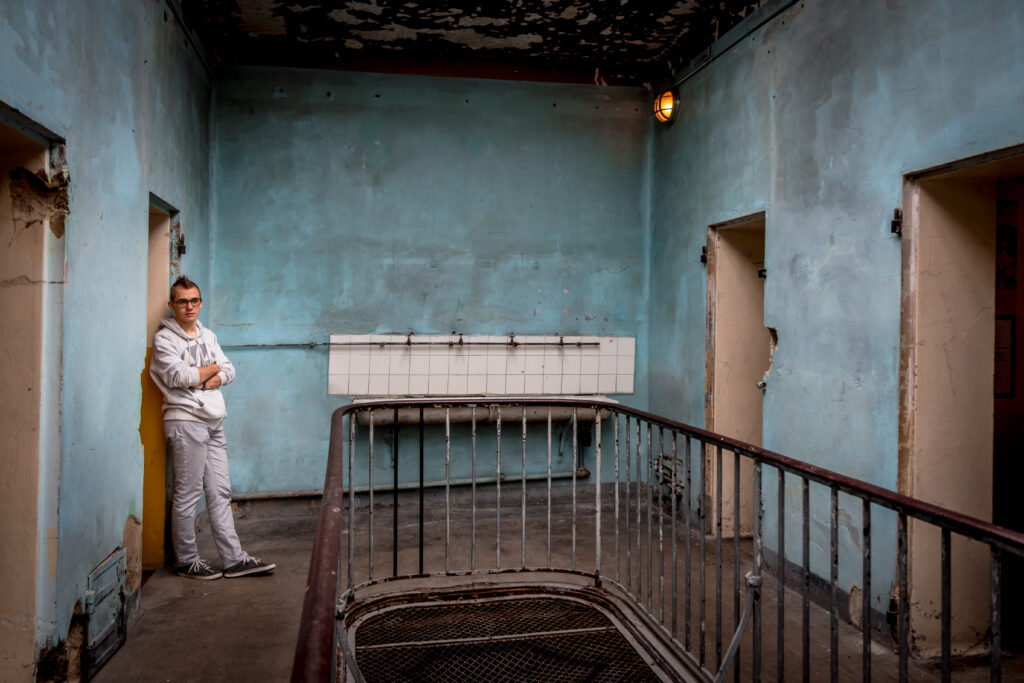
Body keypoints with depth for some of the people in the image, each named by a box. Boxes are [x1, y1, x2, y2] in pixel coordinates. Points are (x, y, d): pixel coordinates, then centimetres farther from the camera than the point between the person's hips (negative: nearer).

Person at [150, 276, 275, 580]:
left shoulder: (208, 336, 18)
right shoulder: (164, 338, -3)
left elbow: (229, 371, 10)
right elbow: (179, 376, -16)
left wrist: (205, 381, -9)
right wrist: (212, 369, 0)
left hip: (213, 421, 7)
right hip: (185, 420, -7)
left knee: (220, 491, 7)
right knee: (188, 494, -2)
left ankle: (234, 559, 10)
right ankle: (187, 560, 10)